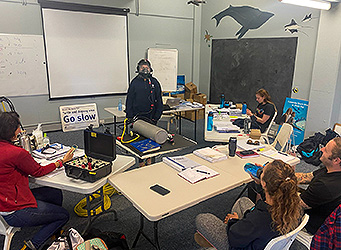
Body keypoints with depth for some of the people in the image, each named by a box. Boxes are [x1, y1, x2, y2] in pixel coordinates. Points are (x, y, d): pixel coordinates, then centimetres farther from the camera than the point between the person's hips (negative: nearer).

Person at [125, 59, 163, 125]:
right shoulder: (134, 83, 3)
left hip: (151, 116, 1)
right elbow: (129, 100, 4)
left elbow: (159, 100, 7)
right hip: (137, 116, 0)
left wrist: (157, 115, 1)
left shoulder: (154, 82, 5)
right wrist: (129, 117, -1)